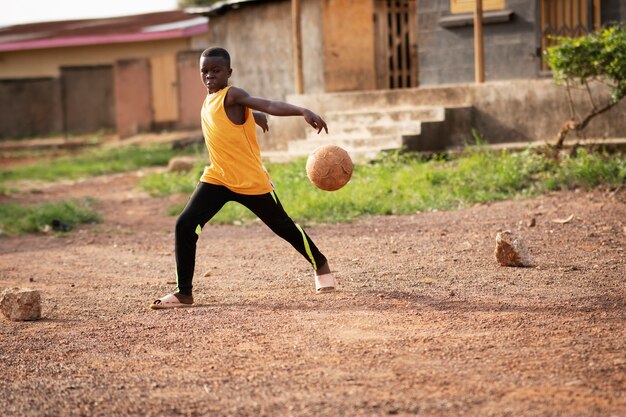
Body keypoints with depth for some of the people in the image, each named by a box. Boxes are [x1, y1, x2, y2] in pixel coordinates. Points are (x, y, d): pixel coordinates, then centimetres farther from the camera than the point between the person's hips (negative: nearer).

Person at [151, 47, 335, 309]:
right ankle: (184, 293, -4)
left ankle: (320, 265, 35)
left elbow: (270, 105, -32)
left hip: (251, 181, -6)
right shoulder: (209, 101, 8)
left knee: (283, 227, 10)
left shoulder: (232, 96, -15)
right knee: (185, 225, -10)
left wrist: (303, 112, -45)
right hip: (217, 178, 6)